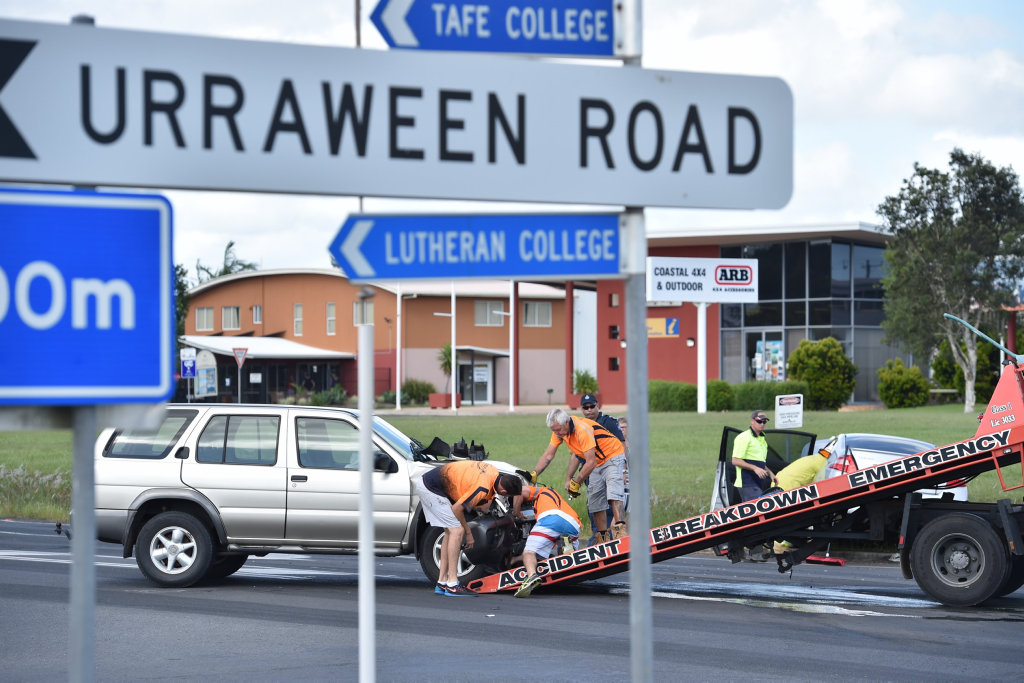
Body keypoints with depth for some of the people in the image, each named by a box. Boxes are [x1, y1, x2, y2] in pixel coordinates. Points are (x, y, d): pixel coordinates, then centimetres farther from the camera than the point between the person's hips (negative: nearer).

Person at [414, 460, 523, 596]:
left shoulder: (494, 472, -1)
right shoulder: (483, 489, -26)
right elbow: (457, 508, -18)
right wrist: (468, 533, -4)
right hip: (431, 488, -10)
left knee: (450, 532, 13)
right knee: (457, 531, -12)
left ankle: (442, 582, 15)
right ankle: (452, 585, -13)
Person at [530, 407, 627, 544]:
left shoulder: (583, 430, -32)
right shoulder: (559, 430, -7)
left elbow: (591, 463, -30)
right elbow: (548, 455, 0)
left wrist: (576, 482, -22)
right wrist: (534, 474, -11)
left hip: (613, 457, -9)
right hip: (598, 464, 9)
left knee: (613, 492, -28)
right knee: (594, 501, 2)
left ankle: (619, 528, -37)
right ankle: (603, 538, 5)